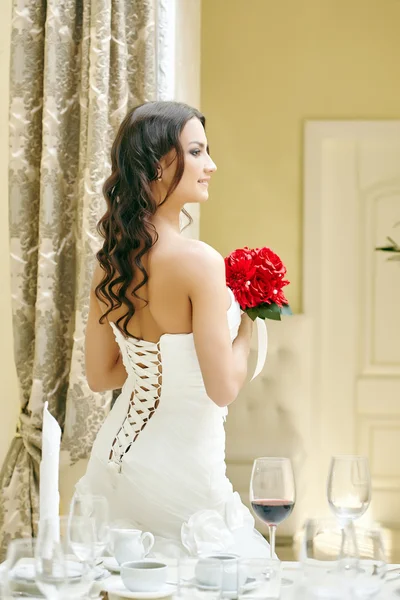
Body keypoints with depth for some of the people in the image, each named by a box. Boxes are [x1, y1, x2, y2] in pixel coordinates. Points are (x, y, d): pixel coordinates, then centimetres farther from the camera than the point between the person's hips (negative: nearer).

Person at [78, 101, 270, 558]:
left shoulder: (110, 260, 0)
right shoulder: (199, 261, -22)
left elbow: (99, 375, 9)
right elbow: (224, 389, -19)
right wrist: (245, 328, -2)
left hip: (117, 453, 8)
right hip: (178, 470, -8)